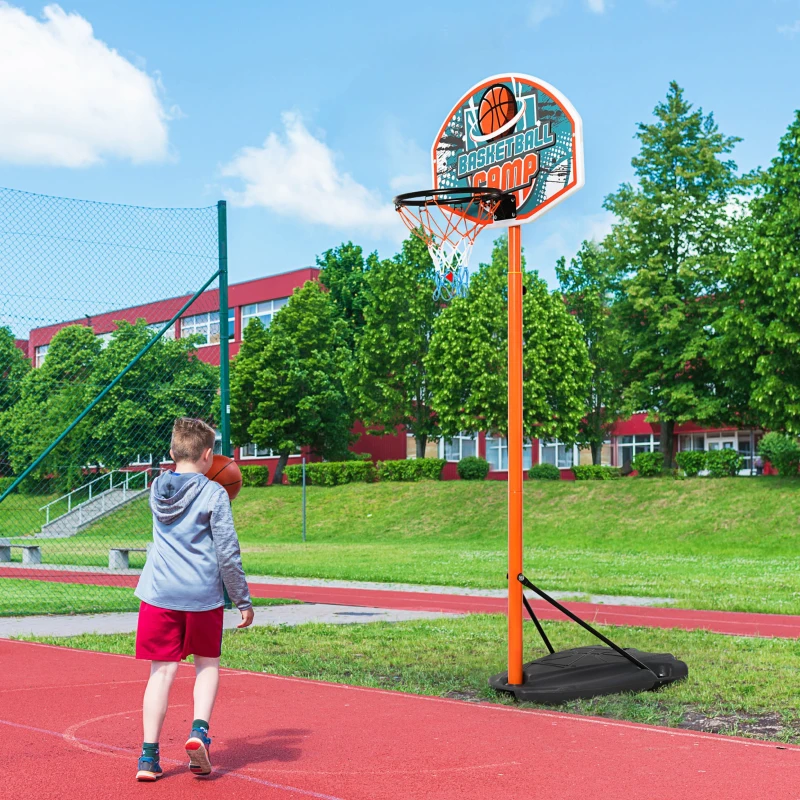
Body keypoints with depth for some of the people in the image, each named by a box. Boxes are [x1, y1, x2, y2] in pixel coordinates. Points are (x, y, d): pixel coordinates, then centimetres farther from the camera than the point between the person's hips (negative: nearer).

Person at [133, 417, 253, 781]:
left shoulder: (158, 489, 6)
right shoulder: (214, 494, -8)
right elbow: (228, 553, -8)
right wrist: (243, 600, -1)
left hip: (159, 594, 3)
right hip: (202, 595, -3)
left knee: (162, 671, 6)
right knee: (207, 664, 16)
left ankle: (149, 754, 2)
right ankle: (199, 729, -4)